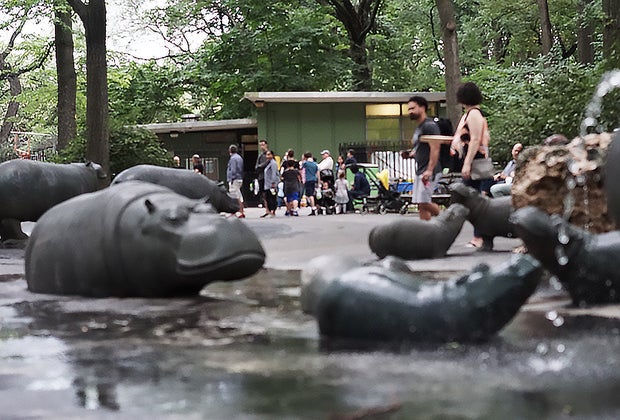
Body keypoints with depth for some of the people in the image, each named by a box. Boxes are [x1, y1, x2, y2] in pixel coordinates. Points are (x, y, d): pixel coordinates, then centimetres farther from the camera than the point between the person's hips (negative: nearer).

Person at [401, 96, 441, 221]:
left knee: (424, 203, -14)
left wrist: (429, 170, -26)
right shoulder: (419, 128, 20)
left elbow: (435, 149, -19)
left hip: (428, 171, -10)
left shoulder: (429, 125, -11)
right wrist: (410, 154, 10)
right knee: (421, 204, 6)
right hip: (420, 170, 10)